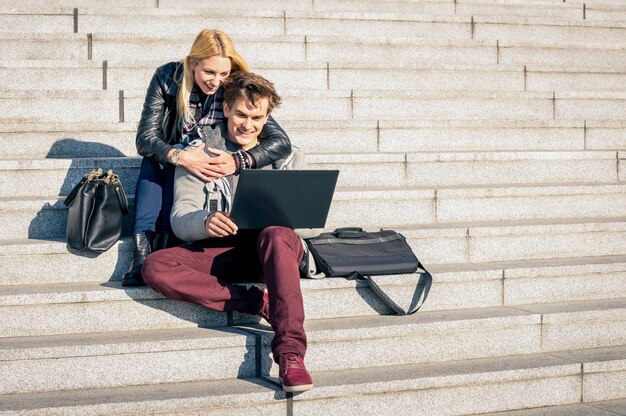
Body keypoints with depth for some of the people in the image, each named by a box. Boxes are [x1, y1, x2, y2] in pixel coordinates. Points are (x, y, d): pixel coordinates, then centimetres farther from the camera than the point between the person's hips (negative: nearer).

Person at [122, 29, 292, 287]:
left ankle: (162, 243, -40)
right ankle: (143, 243, -40)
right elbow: (145, 138, -22)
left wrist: (238, 161, -42)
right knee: (156, 156, -30)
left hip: (216, 165, -1)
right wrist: (180, 157, -42)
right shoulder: (167, 78, -17)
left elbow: (282, 142, -25)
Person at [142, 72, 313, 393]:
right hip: (219, 250, 1)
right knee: (155, 267, -27)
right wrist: (205, 223, -27)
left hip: (268, 248, 0)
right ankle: (258, 302, -26)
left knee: (278, 236, -37)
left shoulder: (284, 154, 13)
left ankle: (290, 354, -43)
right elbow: (180, 219, -3)